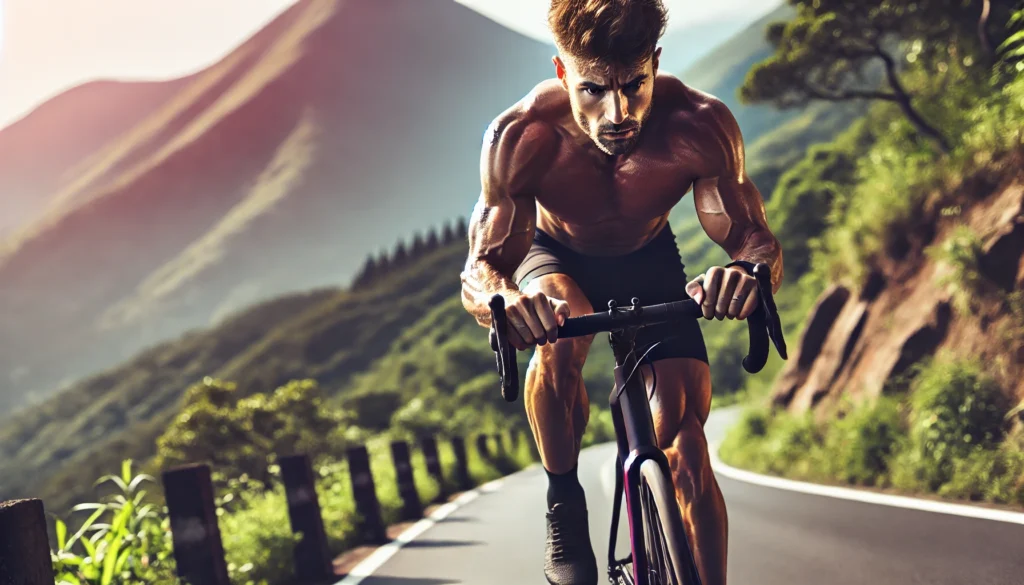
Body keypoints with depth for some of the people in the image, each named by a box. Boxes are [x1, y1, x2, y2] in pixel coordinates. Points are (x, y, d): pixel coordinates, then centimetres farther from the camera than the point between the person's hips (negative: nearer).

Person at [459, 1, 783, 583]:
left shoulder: (699, 126, -36)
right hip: (557, 258, -1)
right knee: (559, 342, -35)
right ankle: (564, 502, -10)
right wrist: (502, 298, -59)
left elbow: (755, 237, -31)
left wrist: (750, 270, -57)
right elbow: (481, 268, -33)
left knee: (685, 439, -13)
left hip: (649, 263, 1)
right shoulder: (521, 136, -36)